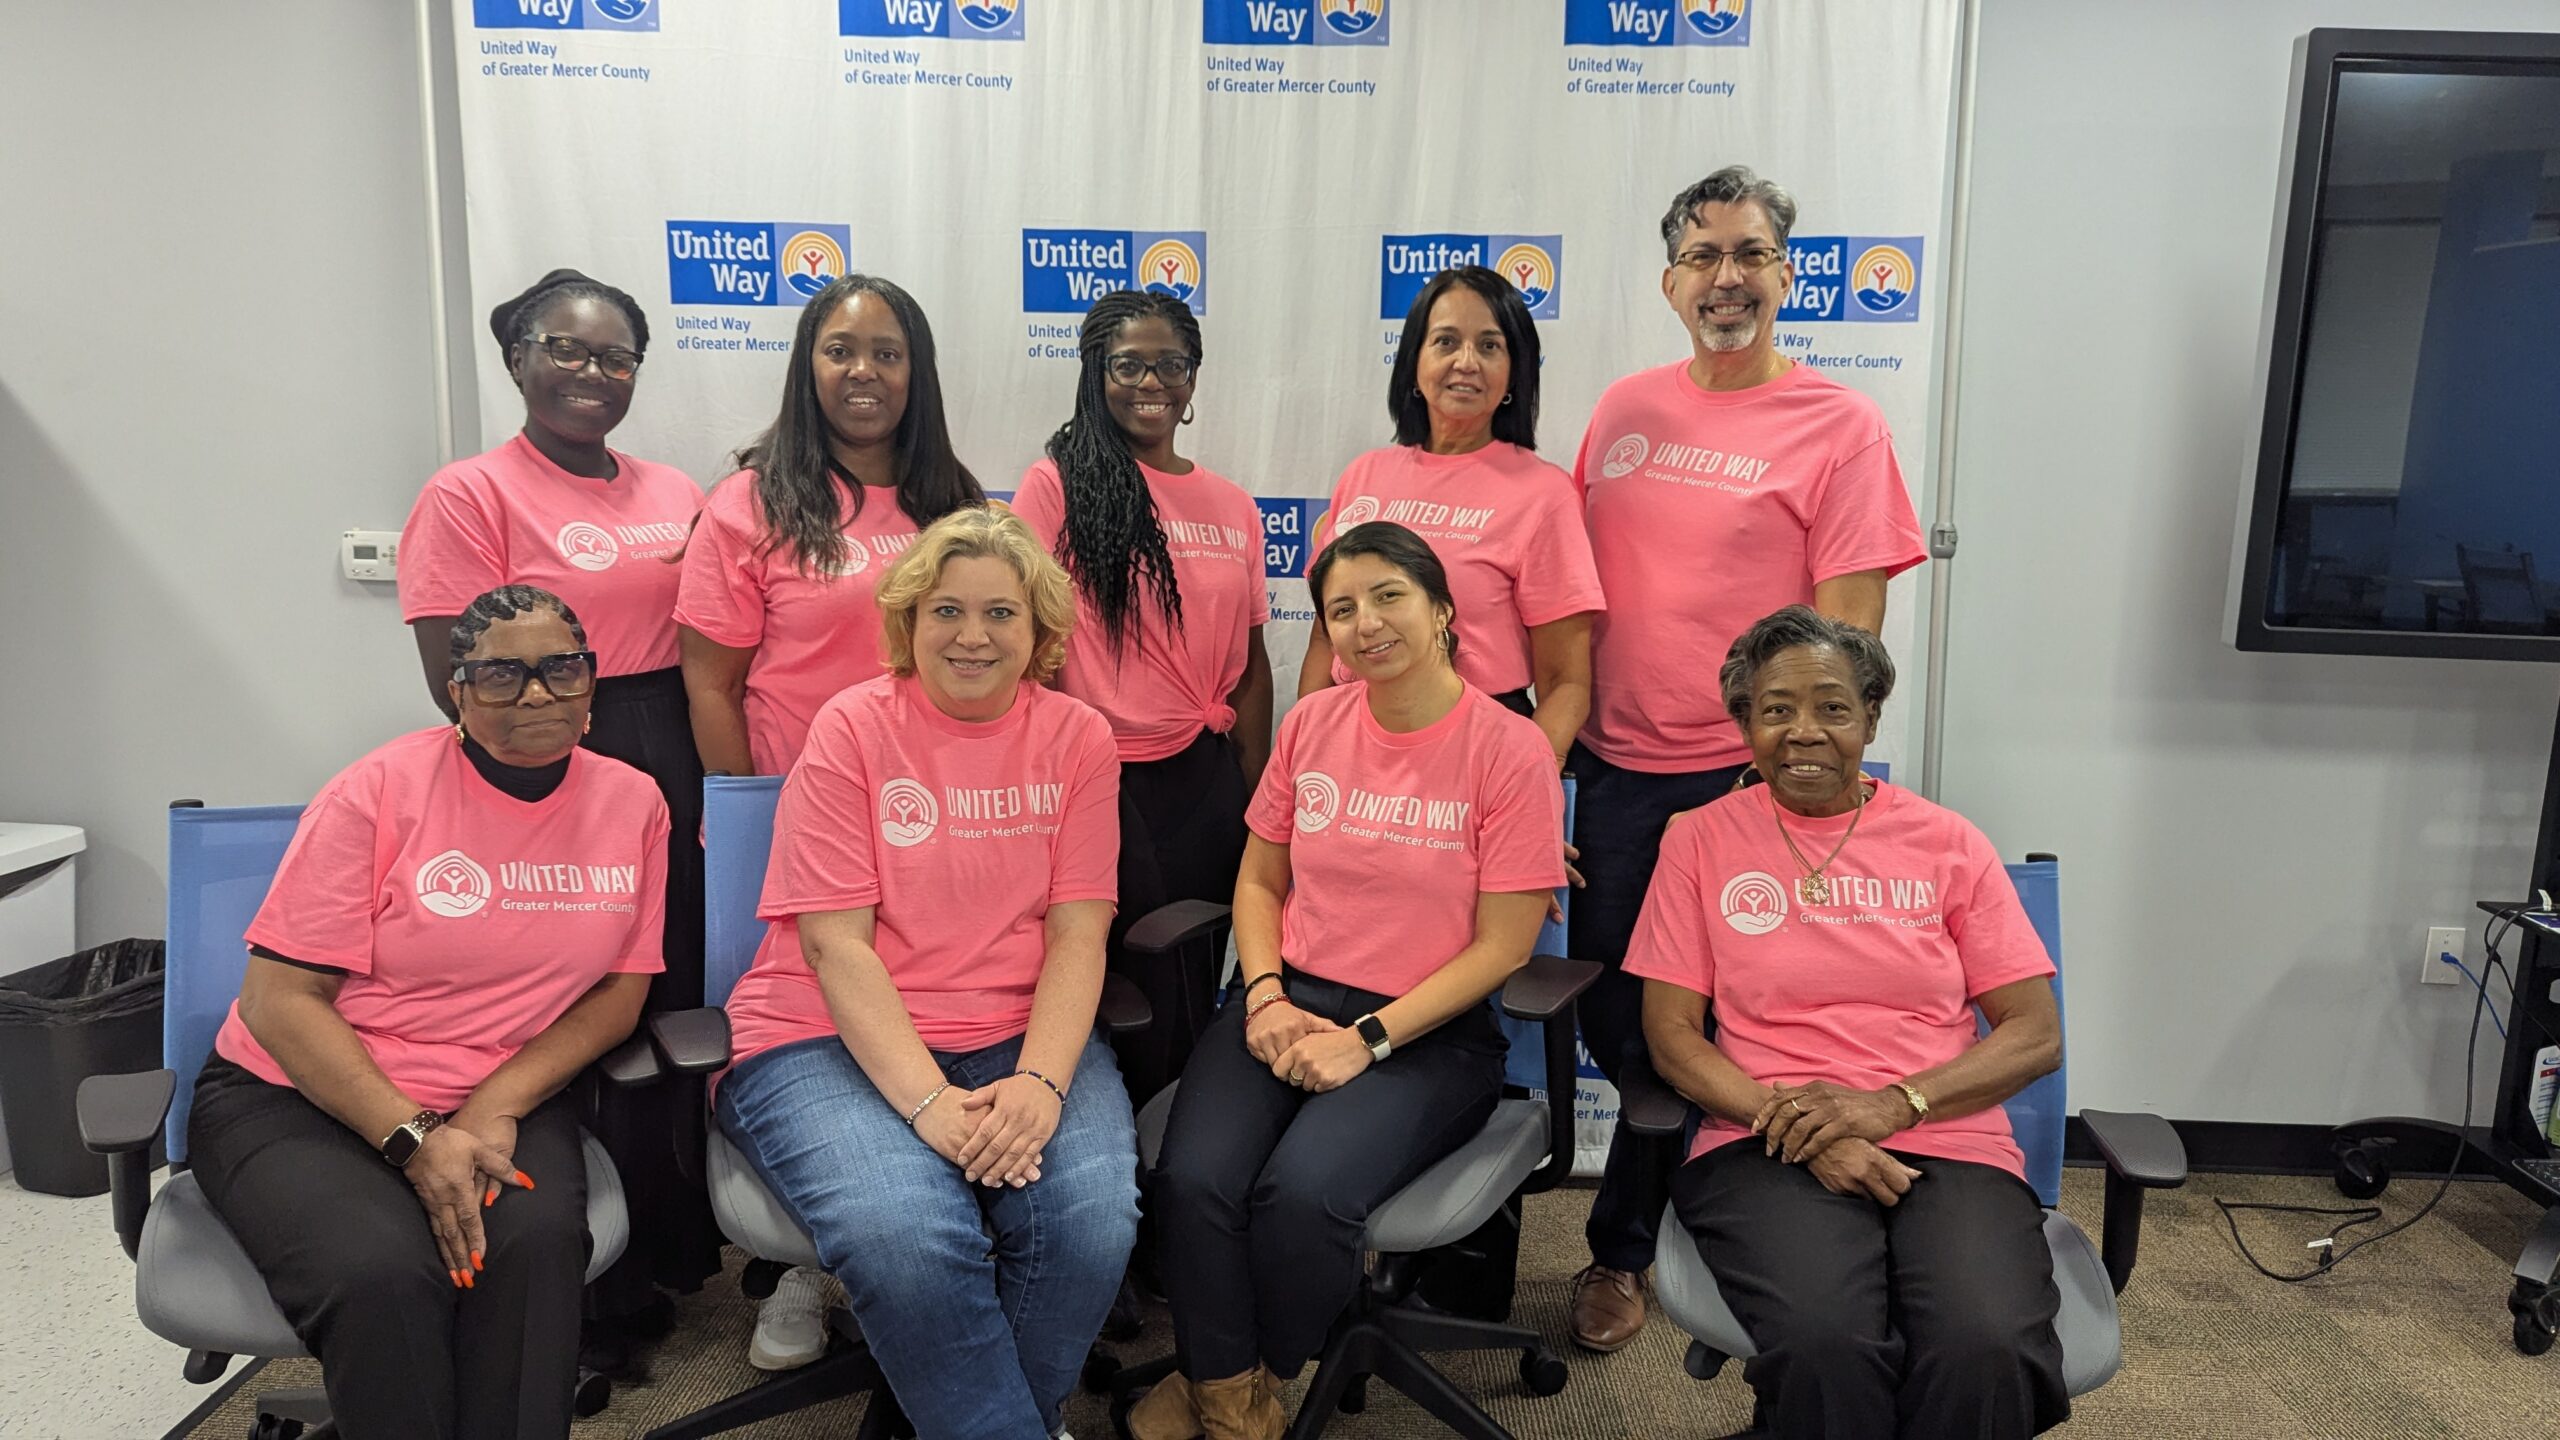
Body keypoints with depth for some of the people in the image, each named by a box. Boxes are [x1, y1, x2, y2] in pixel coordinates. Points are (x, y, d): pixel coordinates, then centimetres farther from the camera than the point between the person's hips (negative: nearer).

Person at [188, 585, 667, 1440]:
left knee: (534, 1242, -30)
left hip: (502, 1101, 2)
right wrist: (412, 1139, -20)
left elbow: (621, 987, 1)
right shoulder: (380, 792, -10)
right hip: (296, 1095, -2)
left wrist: (498, 1106, -15)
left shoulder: (632, 802, -1)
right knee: (383, 1272, -31)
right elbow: (279, 998, -10)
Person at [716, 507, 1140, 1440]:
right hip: (836, 1039, -2)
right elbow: (835, 943, -9)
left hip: (1021, 1035, 2)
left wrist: (1039, 1082, -18)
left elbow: (1077, 933, -1)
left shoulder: (1077, 738, 4)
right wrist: (929, 1100, -20)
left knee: (1093, 1221, -25)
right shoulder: (852, 730, -2)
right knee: (904, 1237, -30)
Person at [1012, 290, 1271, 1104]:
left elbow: (1250, 662, 13)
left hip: (1207, 784, 4)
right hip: (1105, 784, -4)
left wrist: (1253, 799, 10)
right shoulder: (1057, 486, -3)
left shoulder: (1233, 508, 10)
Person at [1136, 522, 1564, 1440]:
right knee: (1193, 1181, -24)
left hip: (1426, 1031, -3)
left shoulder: (1510, 751, -8)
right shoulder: (1311, 725, 5)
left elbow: (1501, 948, -8)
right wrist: (1266, 995, -5)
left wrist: (1367, 1039, -15)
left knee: (1303, 1192, -29)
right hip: (1288, 1000, 4)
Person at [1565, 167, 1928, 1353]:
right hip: (1615, 769, 5)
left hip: (1744, 779, -4)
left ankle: (1621, 1244, 28)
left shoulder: (1840, 426, -5)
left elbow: (1845, 630, -9)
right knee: (1606, 1016, 12)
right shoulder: (1622, 410, 8)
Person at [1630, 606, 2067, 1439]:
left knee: (1987, 1355, -30)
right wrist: (1792, 1127, -13)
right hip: (1766, 1151, -1)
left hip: (1948, 1145, 2)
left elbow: (2037, 1034, 7)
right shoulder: (1701, 841, 9)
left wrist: (1896, 1103, -10)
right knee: (1826, 1348, -34)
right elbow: (1670, 1035, 4)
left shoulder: (1948, 845, 11)